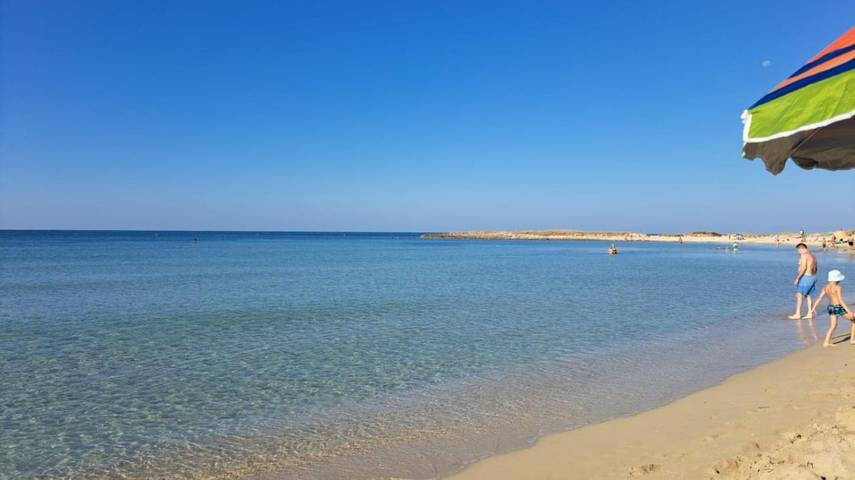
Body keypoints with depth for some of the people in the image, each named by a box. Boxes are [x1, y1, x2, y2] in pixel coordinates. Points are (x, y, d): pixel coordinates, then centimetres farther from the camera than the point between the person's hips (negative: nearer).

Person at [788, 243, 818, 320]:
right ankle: (809, 314, 13)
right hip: (813, 277, 10)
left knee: (799, 295, -9)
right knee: (808, 296, 13)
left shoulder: (804, 255, -14)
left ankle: (797, 314, -11)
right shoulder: (812, 256, 16)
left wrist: (797, 278, -20)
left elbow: (803, 267, -22)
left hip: (806, 277, -10)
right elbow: (815, 269, 20)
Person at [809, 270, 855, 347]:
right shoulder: (838, 288, -16)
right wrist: (849, 311, -21)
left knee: (833, 326, 12)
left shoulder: (826, 287, 3)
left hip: (831, 307, 6)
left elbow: (819, 298, 2)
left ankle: (826, 342, 1)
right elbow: (841, 301, -21)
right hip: (839, 308, -6)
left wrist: (813, 309, 4)